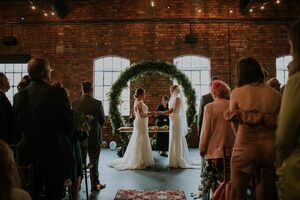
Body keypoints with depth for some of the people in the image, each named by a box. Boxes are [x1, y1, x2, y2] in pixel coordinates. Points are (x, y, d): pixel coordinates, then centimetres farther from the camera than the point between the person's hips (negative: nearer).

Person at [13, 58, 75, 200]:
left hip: (30, 155, 5)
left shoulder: (19, 96, -2)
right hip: (55, 156, -4)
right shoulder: (57, 93, -16)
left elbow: (17, 124, 6)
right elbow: (69, 123, -9)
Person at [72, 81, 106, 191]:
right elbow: (103, 120, -5)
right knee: (94, 161, 9)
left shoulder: (75, 103, -6)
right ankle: (95, 185, 18)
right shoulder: (97, 103, -14)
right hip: (94, 136, -3)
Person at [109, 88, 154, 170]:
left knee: (137, 142, 14)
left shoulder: (137, 102, 12)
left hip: (139, 123, 10)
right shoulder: (139, 103, -17)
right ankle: (140, 162, 4)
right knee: (141, 142, -4)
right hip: (141, 123, -10)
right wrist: (148, 113, -7)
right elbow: (141, 114, -22)